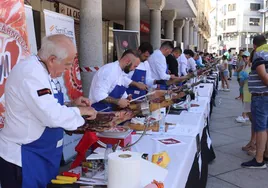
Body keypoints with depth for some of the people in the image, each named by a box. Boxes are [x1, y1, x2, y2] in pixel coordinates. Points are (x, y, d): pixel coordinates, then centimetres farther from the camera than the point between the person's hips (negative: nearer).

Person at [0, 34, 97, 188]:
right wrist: (81, 111, -15)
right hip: (22, 158, -10)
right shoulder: (31, 73, -24)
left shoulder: (38, 70, 8)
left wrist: (72, 104, 4)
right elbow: (52, 116, -31)